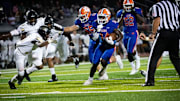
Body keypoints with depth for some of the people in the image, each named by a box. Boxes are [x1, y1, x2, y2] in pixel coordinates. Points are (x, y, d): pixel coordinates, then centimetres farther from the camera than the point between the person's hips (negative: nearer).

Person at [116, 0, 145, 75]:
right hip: (125, 34, 4)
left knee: (130, 51, -14)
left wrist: (136, 13, -16)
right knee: (129, 53, 6)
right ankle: (134, 68, 19)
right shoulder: (121, 13, 1)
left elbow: (141, 21, -10)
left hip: (133, 33, -4)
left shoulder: (136, 11, -4)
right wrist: (122, 16, -14)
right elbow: (119, 24, -3)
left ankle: (137, 59, 18)